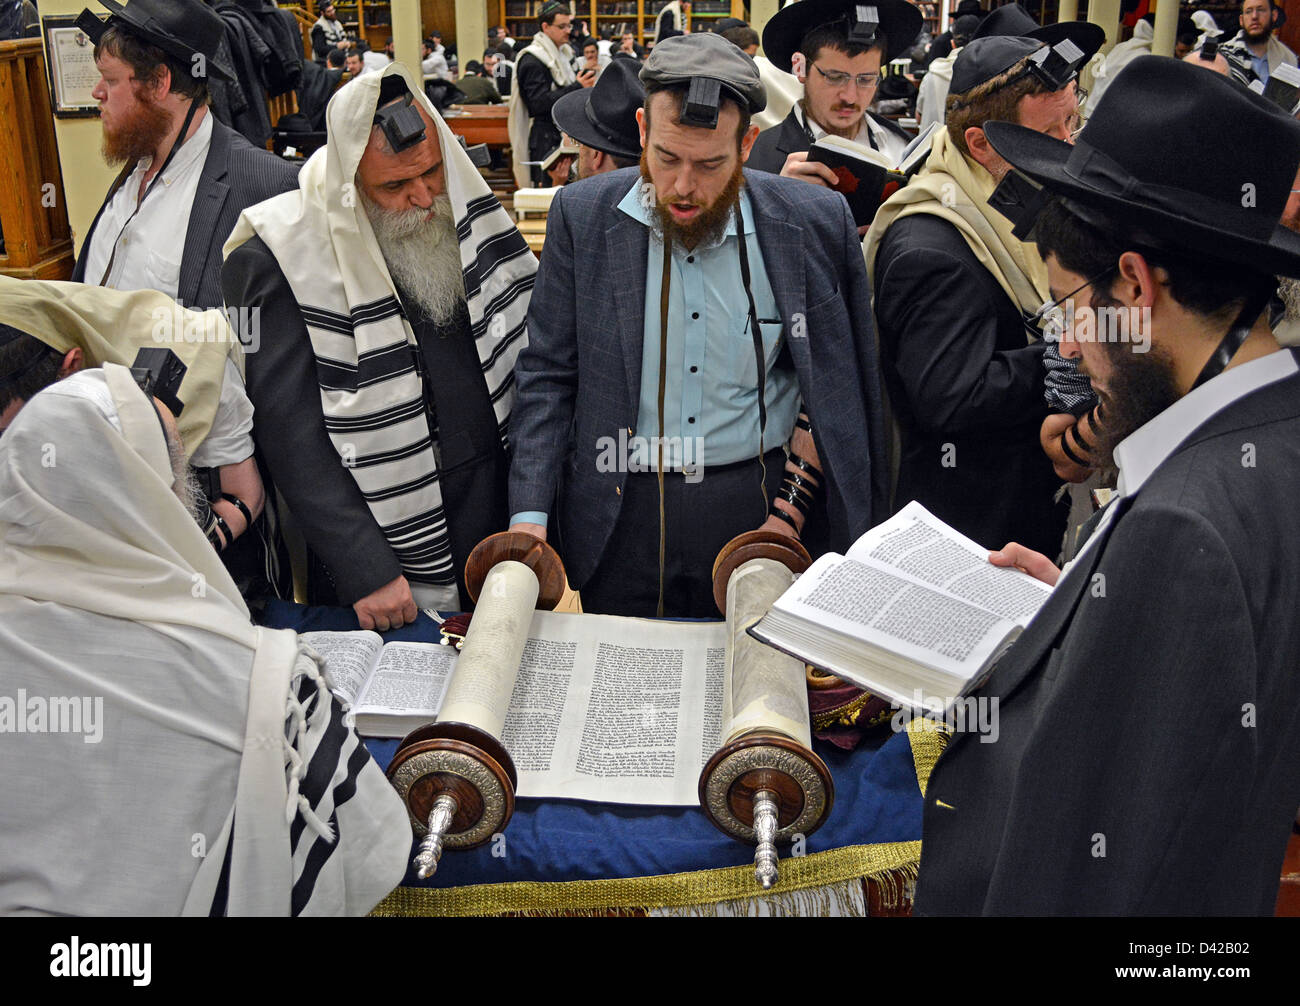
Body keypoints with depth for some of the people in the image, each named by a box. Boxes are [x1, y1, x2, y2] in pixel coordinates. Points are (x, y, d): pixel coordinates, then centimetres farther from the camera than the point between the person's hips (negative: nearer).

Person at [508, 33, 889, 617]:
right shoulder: (582, 217, -5)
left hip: (755, 500, 0)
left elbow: (839, 384, 2)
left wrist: (792, 507, -6)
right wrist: (529, 514, -12)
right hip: (619, 513, 1)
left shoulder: (815, 223, -6)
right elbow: (547, 374, -2)